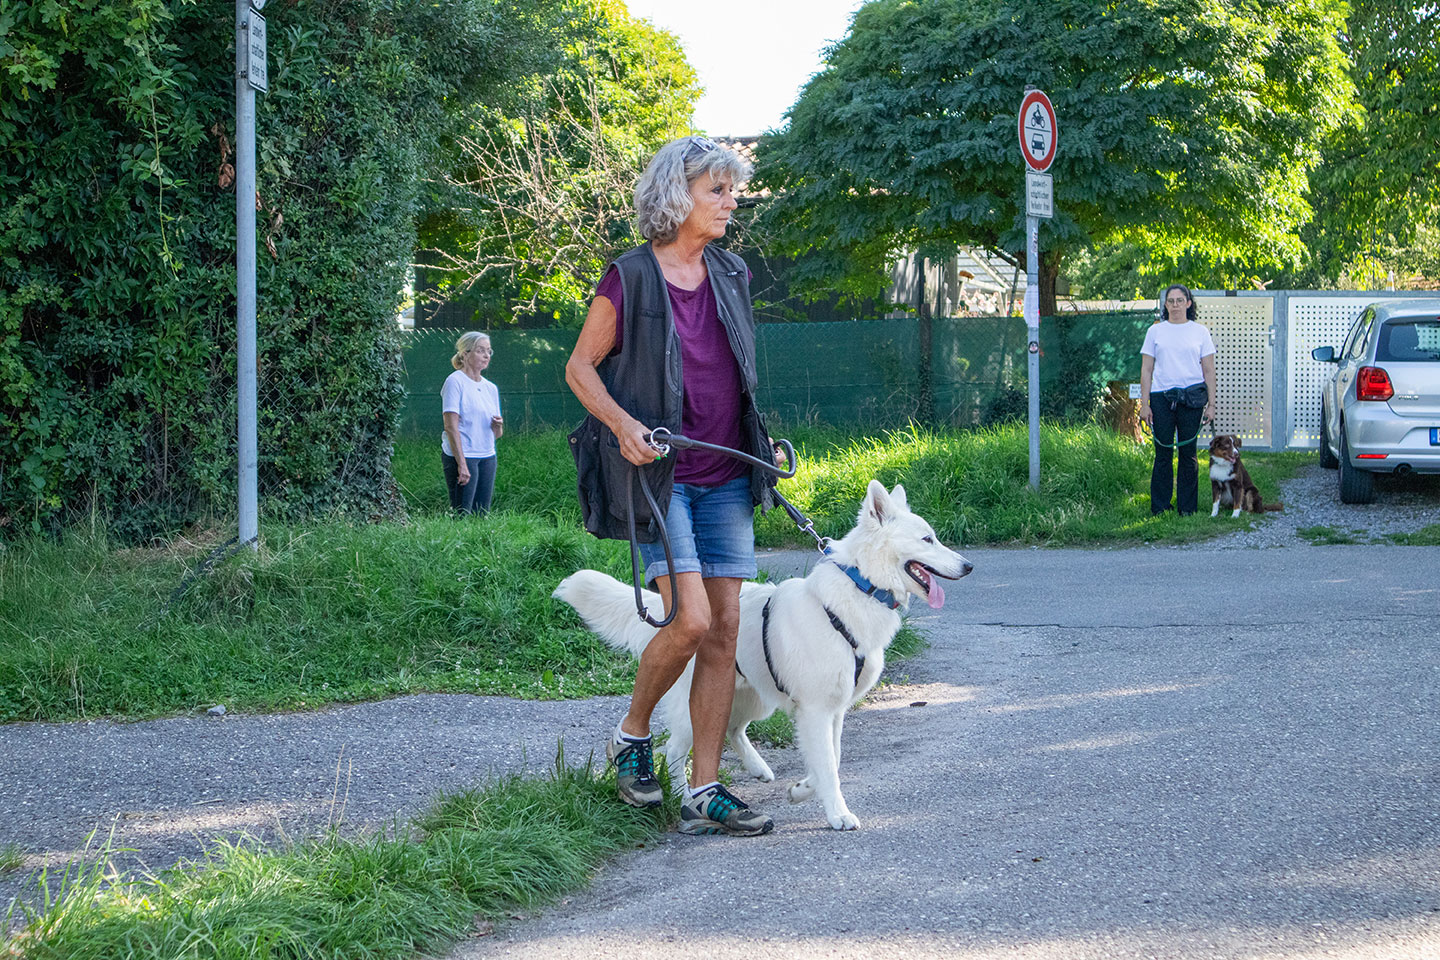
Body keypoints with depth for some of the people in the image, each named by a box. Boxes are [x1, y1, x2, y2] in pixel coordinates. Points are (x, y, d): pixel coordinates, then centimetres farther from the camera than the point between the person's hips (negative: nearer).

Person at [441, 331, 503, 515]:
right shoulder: (455, 381, -5)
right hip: (461, 456, -7)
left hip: (487, 457, 7)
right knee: (462, 514, -9)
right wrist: (461, 463, -19)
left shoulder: (491, 388, 15)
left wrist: (498, 426, -5)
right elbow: (451, 426, -12)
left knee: (482, 513, 3)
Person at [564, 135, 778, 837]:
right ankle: (631, 738, 9)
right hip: (660, 471, -6)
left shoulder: (730, 276, 12)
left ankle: (703, 795, 2)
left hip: (725, 477, 6)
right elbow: (580, 368, -1)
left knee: (725, 630, -1)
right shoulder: (630, 279, -6)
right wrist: (623, 423, -16)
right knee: (691, 620, -17)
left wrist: (764, 443, 14)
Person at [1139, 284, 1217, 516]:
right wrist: (1144, 404, 0)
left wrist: (1211, 404, 2)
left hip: (1192, 397, 0)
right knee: (1163, 454, 0)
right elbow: (1146, 369, 7)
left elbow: (1208, 370, 7)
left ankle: (1187, 509, 9)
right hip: (1161, 397, 0)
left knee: (1188, 453, 2)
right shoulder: (1155, 331, 8)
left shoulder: (1200, 331, 7)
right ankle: (1159, 509, 6)